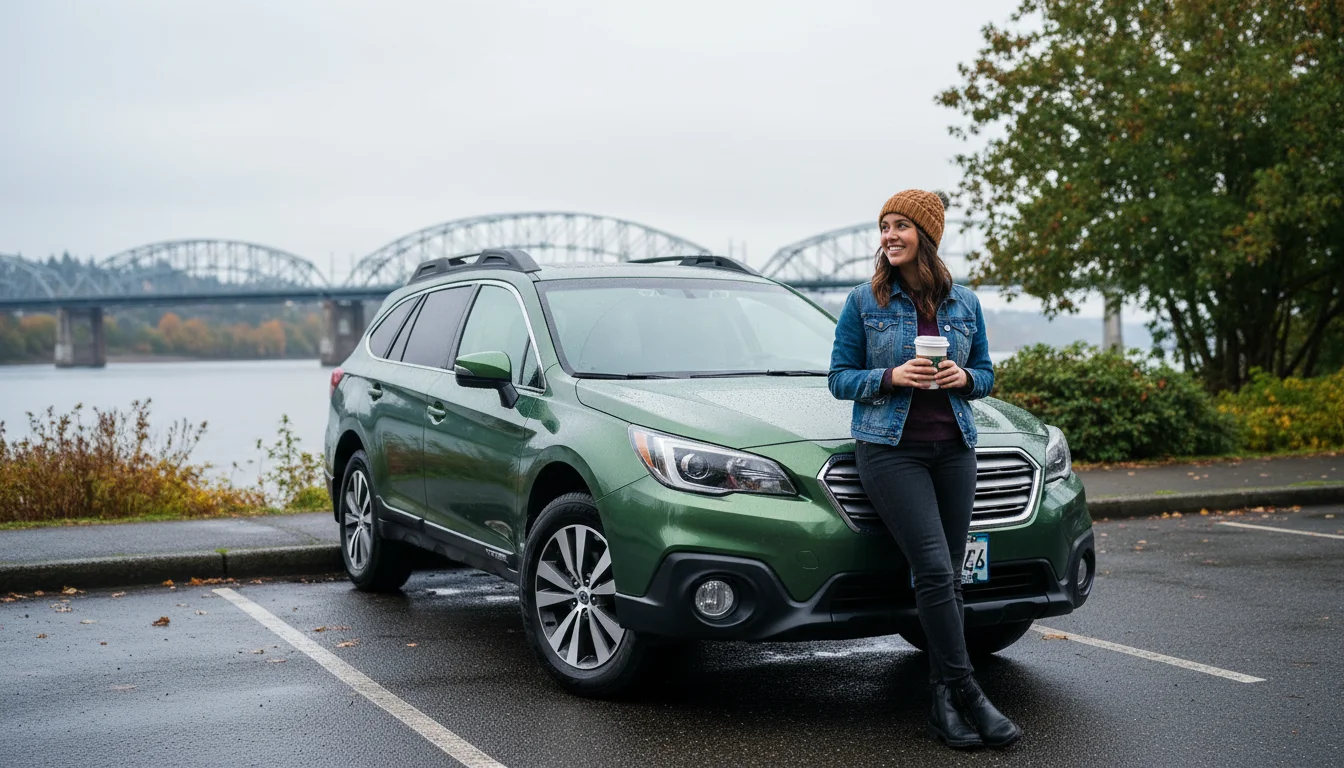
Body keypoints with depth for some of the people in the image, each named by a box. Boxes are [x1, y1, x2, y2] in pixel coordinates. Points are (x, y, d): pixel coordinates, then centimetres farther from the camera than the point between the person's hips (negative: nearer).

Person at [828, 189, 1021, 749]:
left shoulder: (964, 303, 11)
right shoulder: (864, 302, 2)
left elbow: (985, 374, 18)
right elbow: (840, 377, 2)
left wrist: (963, 377, -5)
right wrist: (891, 376, -15)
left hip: (953, 447, 4)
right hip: (890, 448, -4)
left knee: (948, 577, 2)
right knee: (934, 570, -16)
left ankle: (944, 704, 8)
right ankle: (966, 694, -10)